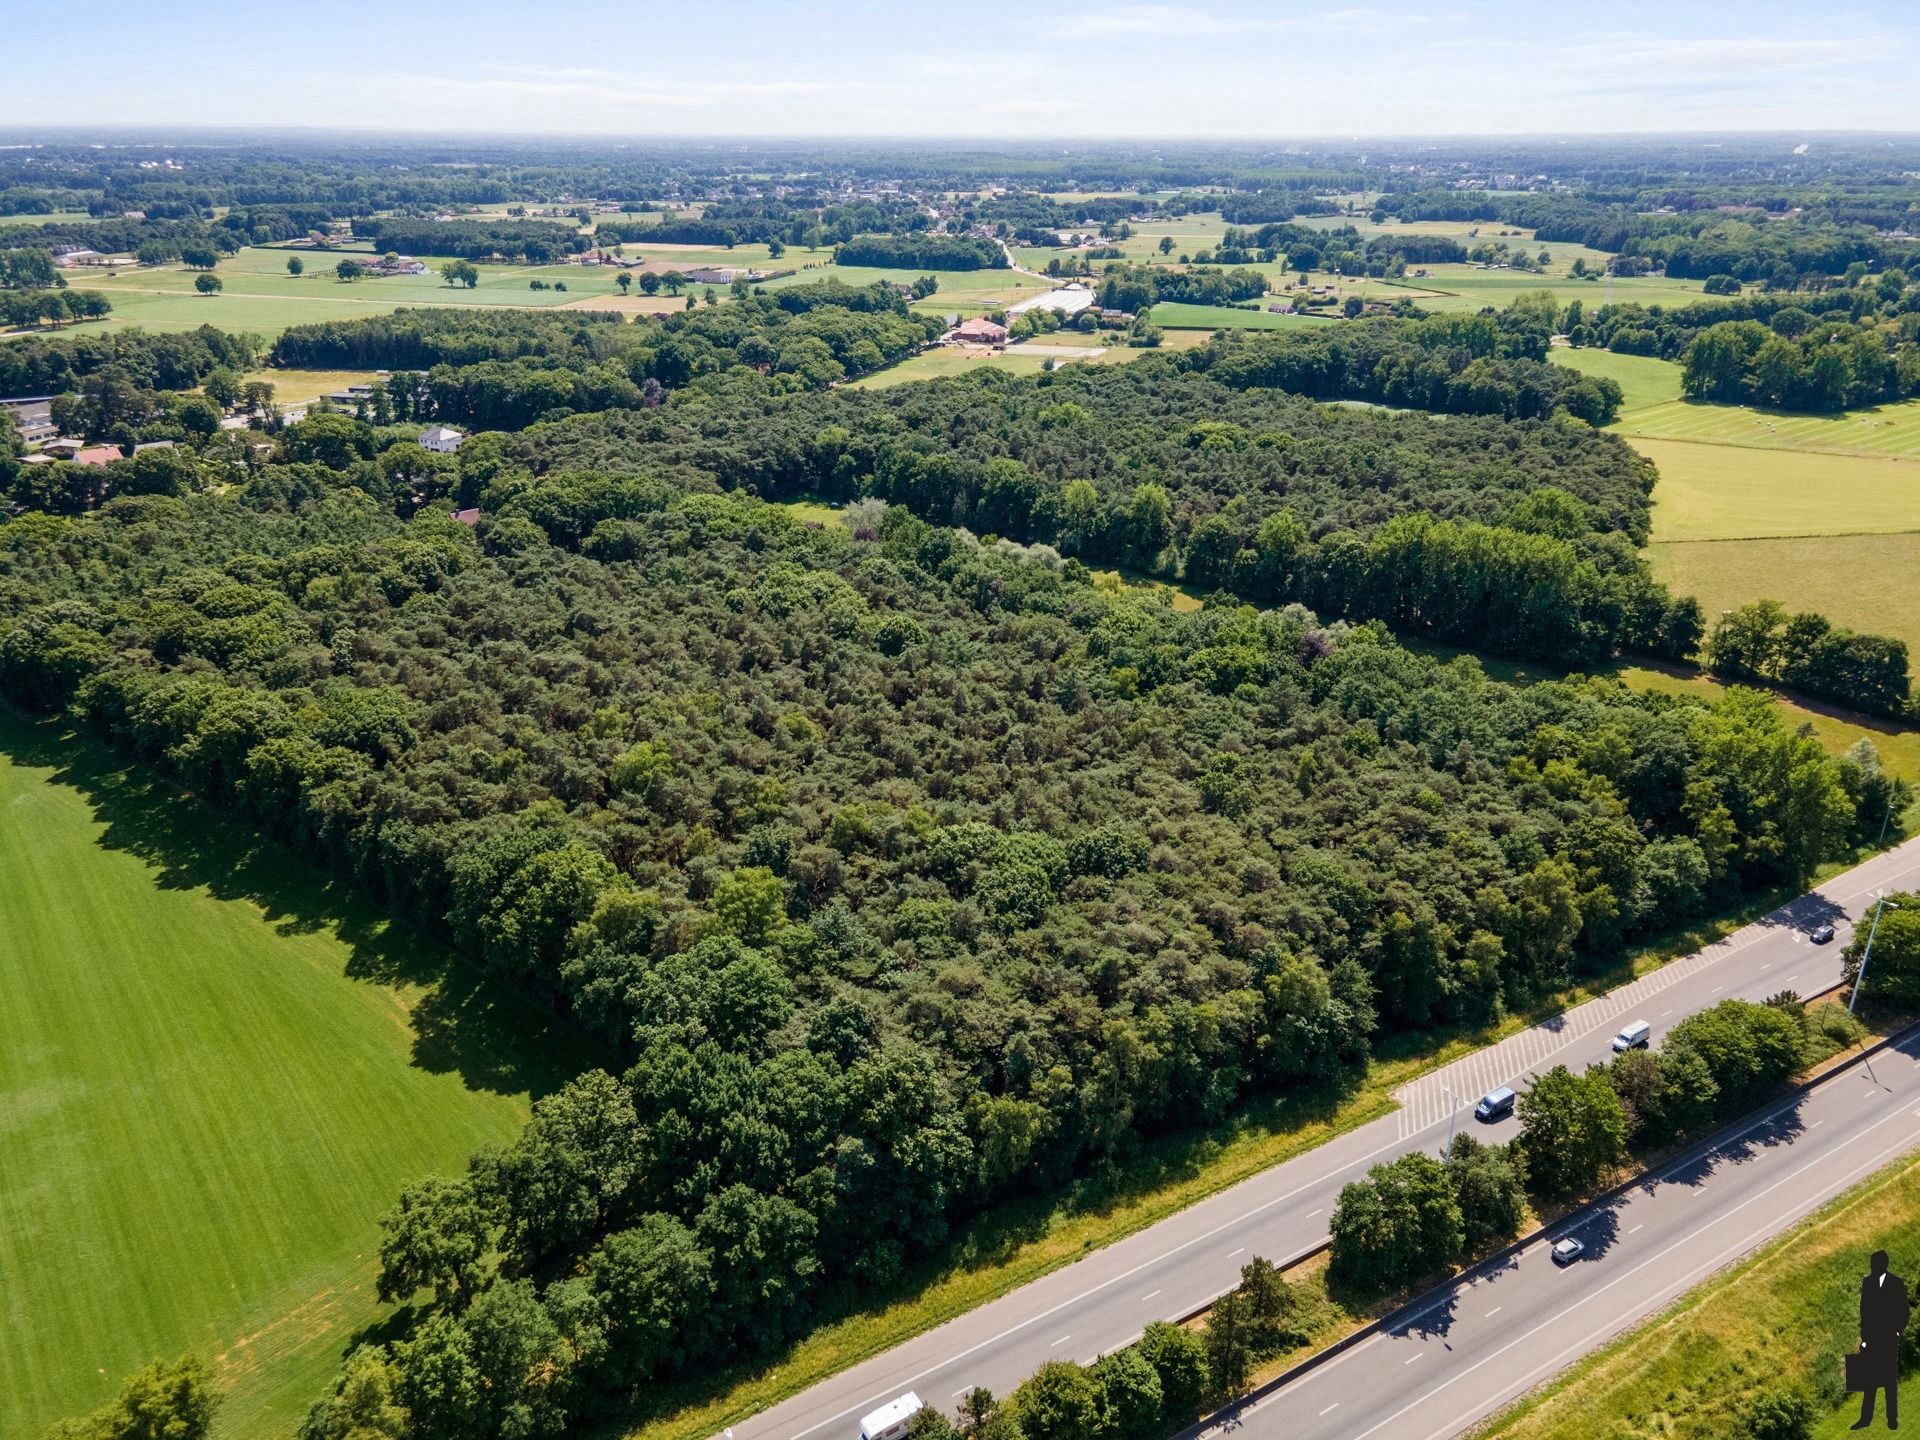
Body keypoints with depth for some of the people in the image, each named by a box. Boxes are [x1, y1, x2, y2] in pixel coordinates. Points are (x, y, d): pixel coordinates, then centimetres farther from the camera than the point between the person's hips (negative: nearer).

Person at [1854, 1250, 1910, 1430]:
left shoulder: (1897, 1284, -4)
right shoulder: (1867, 1282, 6)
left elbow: (1905, 1311, -2)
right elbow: (1863, 1311, 8)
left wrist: (1897, 1332, -8)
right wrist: (1864, 1337, 5)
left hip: (1889, 1339, -3)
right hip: (1871, 1339, 3)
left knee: (1890, 1380, 5)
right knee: (1868, 1379, 4)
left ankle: (1892, 1418, 14)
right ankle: (1865, 1418, 7)